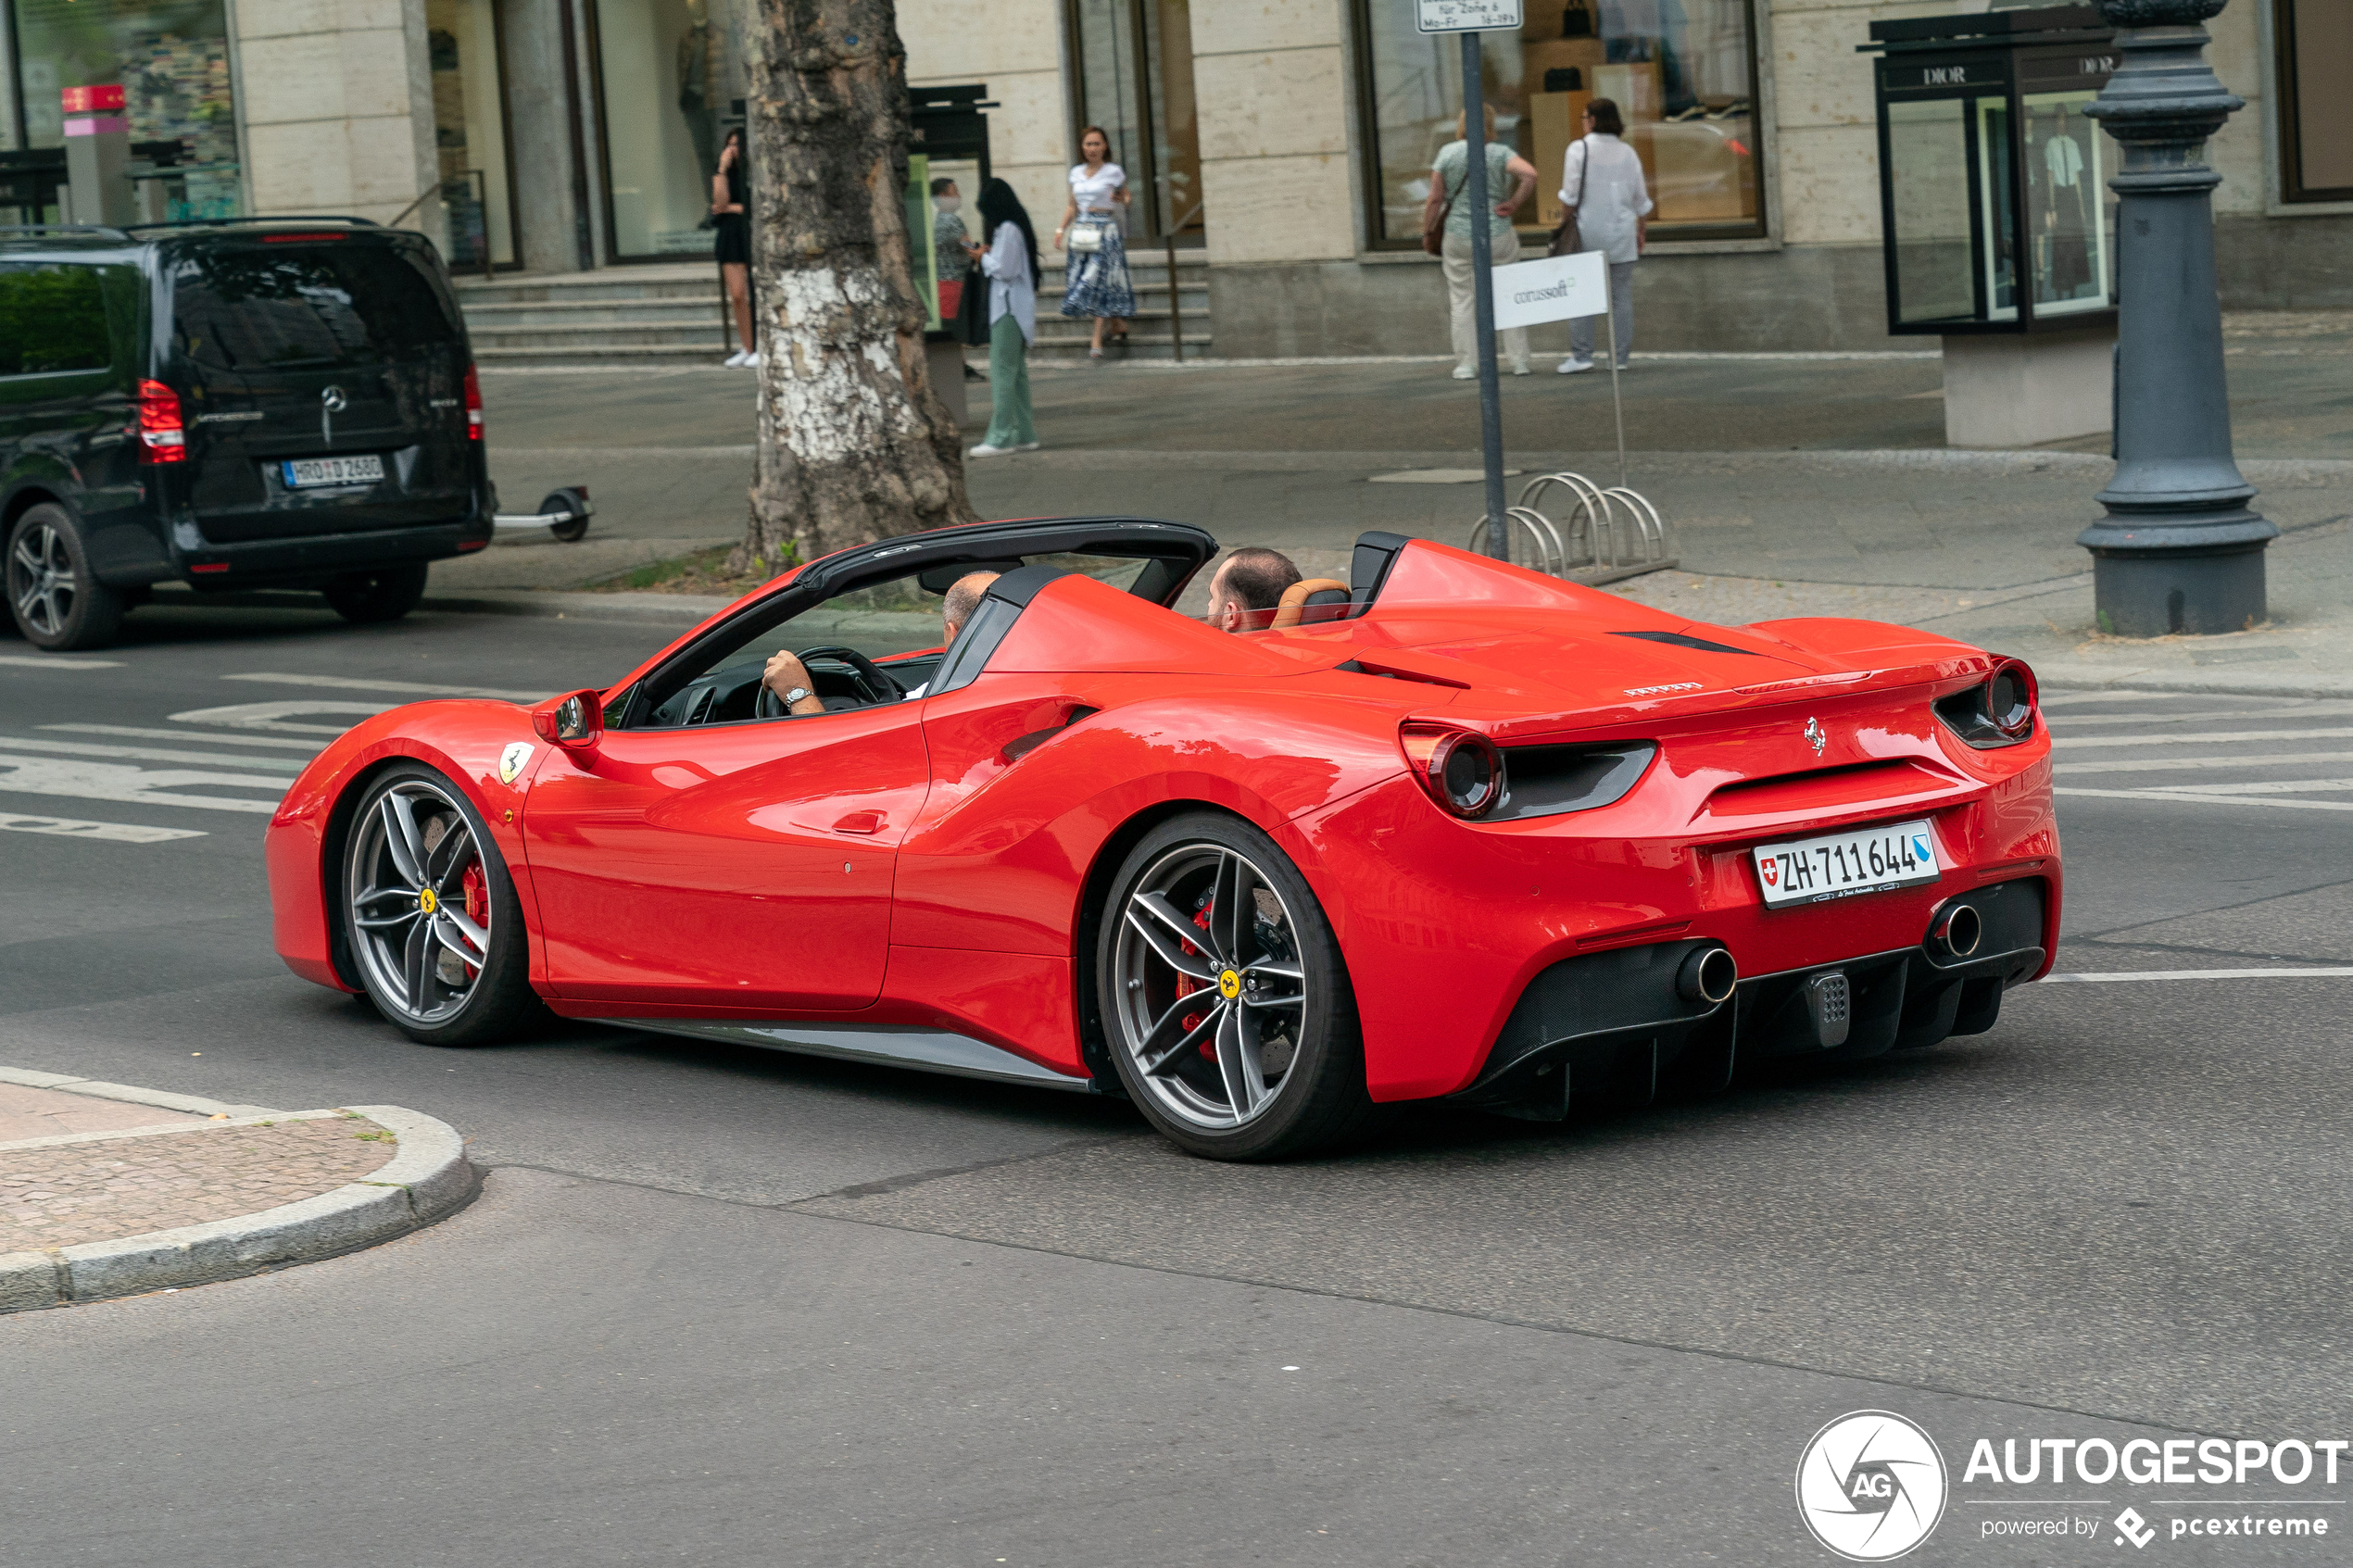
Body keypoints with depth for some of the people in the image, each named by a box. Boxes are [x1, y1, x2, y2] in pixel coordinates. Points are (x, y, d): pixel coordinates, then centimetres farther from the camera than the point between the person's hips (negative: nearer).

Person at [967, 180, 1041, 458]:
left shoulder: (1008, 230, -15)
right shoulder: (1017, 227, 15)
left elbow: (1003, 269, -19)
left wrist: (983, 258, -3)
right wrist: (987, 257, 8)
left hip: (1008, 310, -10)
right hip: (1015, 307, 10)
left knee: (1002, 372, -10)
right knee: (1017, 372, 13)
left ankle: (1000, 438, -12)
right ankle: (1024, 434, 15)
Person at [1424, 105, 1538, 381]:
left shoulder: (1447, 153, -2)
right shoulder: (1499, 153, -5)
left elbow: (1435, 199, -1)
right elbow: (1530, 174, -20)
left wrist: (1426, 230, 11)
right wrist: (1514, 203, -8)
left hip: (1459, 236, 0)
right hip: (1498, 235, 0)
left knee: (1462, 300, 7)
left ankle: (1466, 364, 5)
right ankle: (1519, 361, 11)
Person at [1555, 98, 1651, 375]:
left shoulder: (1579, 148, -6)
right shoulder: (1626, 152, 6)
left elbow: (1570, 194, -10)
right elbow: (1641, 198, 9)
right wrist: (1642, 229, 19)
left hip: (1588, 228, -3)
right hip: (1621, 230, 3)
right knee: (1621, 295, 4)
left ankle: (1581, 354, -5)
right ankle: (1621, 356, 4)